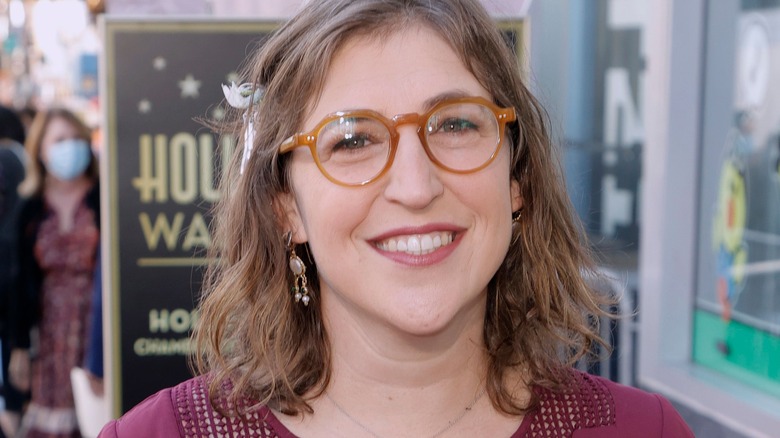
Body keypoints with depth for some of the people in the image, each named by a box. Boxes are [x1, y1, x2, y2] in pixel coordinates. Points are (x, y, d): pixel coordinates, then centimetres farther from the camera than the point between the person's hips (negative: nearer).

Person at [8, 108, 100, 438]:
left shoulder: (104, 200, -3)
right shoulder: (32, 210, 7)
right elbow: (25, 282, 9)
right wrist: (19, 345, 8)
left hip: (98, 322, -3)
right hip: (53, 332, 3)